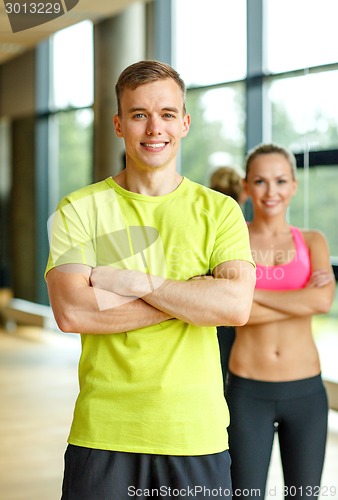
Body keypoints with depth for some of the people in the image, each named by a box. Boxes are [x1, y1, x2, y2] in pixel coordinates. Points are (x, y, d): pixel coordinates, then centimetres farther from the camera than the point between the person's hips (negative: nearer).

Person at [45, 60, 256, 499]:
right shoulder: (79, 210, 1)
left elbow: (236, 306, -11)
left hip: (196, 433, 1)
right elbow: (71, 312, -13)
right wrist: (193, 298, -12)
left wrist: (135, 282, -13)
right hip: (103, 433, -1)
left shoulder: (219, 211, 4)